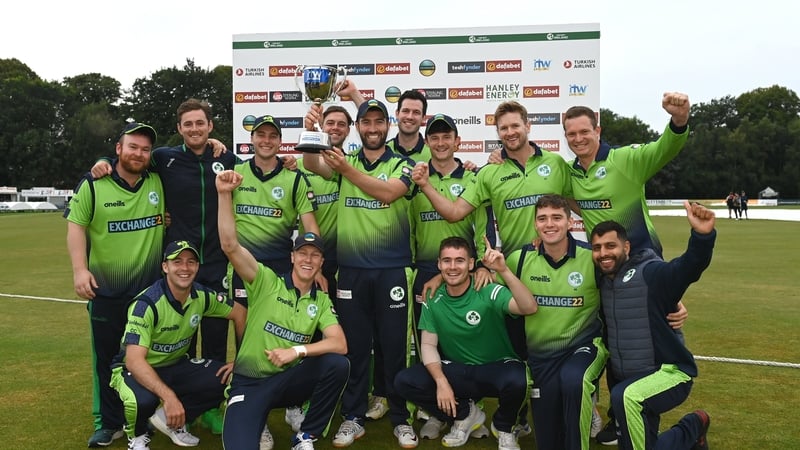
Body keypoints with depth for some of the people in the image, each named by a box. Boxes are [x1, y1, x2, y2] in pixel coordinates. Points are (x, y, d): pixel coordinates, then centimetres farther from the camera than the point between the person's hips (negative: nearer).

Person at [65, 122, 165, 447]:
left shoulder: (159, 183, 1)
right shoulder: (92, 184, -5)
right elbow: (76, 226, -4)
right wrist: (80, 269, -15)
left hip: (151, 288, 2)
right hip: (105, 289, -1)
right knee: (106, 357, 9)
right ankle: (108, 423, 24)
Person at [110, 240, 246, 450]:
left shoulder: (202, 296, -9)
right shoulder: (147, 303, -26)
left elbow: (240, 313, 4)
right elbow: (134, 360, -33)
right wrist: (168, 396, -43)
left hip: (176, 366, 6)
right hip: (136, 369, -5)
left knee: (228, 378, -16)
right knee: (143, 400, -39)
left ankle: (171, 420, 6)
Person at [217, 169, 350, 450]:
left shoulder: (322, 302, 5)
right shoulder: (267, 283, -5)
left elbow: (340, 345, -8)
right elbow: (230, 246, -19)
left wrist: (296, 350, -21)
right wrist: (224, 194, -29)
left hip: (288, 381, 5)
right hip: (249, 382, -4)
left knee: (338, 364, -24)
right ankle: (256, 421, 5)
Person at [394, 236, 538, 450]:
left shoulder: (489, 292, -15)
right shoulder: (433, 300, -4)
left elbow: (529, 308, -31)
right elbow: (428, 345, -2)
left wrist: (504, 270, -44)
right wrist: (441, 382, -18)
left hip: (496, 368, -3)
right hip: (456, 371, 3)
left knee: (516, 380, -37)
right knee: (404, 381, -17)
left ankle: (503, 427, 2)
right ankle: (465, 414, 7)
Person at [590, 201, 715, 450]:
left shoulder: (650, 274, -17)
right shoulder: (601, 282, 5)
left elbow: (687, 268, -34)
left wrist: (702, 236, -56)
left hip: (668, 373, -7)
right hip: (626, 380, 7)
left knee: (625, 396, -35)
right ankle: (692, 430, 36)